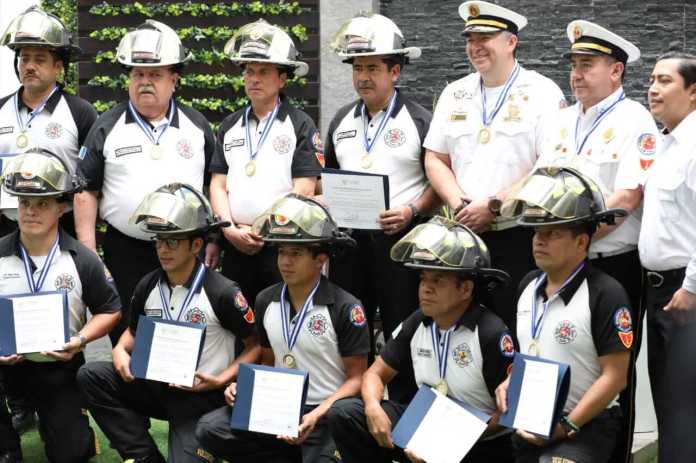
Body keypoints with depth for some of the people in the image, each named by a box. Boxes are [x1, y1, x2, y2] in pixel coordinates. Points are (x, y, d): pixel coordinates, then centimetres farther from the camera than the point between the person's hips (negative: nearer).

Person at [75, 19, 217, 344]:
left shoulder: (196, 126, 8)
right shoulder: (107, 128, 2)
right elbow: (87, 192, 2)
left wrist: (214, 241, 5)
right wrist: (87, 252, -4)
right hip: (126, 253, -1)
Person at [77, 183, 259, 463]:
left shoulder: (223, 293, -14)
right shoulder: (148, 287, 2)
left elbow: (255, 345, -6)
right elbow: (134, 331, 19)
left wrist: (222, 380, -18)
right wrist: (120, 350, -5)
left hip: (201, 395, -5)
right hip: (156, 385, 5)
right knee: (91, 375, -15)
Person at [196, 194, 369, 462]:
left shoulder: (345, 308, -9)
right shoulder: (266, 301, 7)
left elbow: (356, 378, -6)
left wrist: (316, 415, -21)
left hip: (326, 414, -5)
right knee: (210, 428, -16)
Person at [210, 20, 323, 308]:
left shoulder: (300, 125, -1)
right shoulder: (230, 126, 14)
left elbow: (303, 191, -8)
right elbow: (218, 185, 10)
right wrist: (230, 229, -6)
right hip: (236, 247, 4)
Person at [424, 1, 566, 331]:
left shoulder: (542, 94, -3)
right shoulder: (455, 94, 14)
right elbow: (435, 159, 14)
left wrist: (493, 206, -14)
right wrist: (460, 205, -5)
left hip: (519, 239, -5)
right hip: (464, 236, 5)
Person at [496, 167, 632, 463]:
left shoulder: (605, 294, -13)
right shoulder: (529, 285, 11)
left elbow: (614, 377, -14)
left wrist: (566, 426, -17)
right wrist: (509, 383, 4)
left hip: (586, 425, -7)